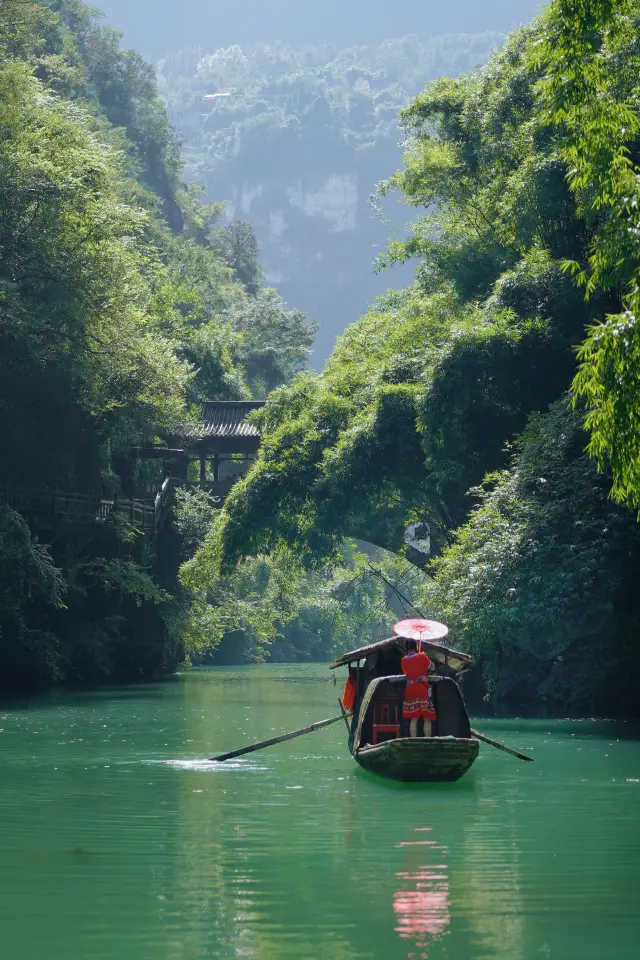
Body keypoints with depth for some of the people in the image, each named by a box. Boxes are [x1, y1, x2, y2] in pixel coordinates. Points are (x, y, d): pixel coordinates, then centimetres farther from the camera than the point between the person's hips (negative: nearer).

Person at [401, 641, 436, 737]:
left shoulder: (404, 660, 6)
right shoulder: (422, 656, -6)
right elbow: (430, 667, 9)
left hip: (409, 690, 4)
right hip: (423, 689, -4)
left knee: (413, 719, 4)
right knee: (427, 719, -1)